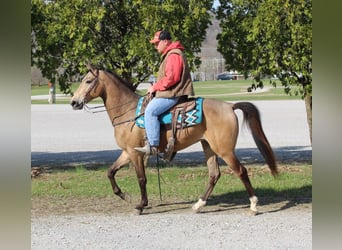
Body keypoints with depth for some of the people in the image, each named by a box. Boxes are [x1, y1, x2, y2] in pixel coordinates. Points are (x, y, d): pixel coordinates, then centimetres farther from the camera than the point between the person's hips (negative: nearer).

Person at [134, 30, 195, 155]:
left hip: (173, 94, -12)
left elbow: (171, 78, -23)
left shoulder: (174, 55, -14)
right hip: (169, 93, 12)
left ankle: (153, 146, -28)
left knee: (150, 110, -24)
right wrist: (155, 87, 14)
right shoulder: (168, 55, 22)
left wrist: (155, 87, -14)